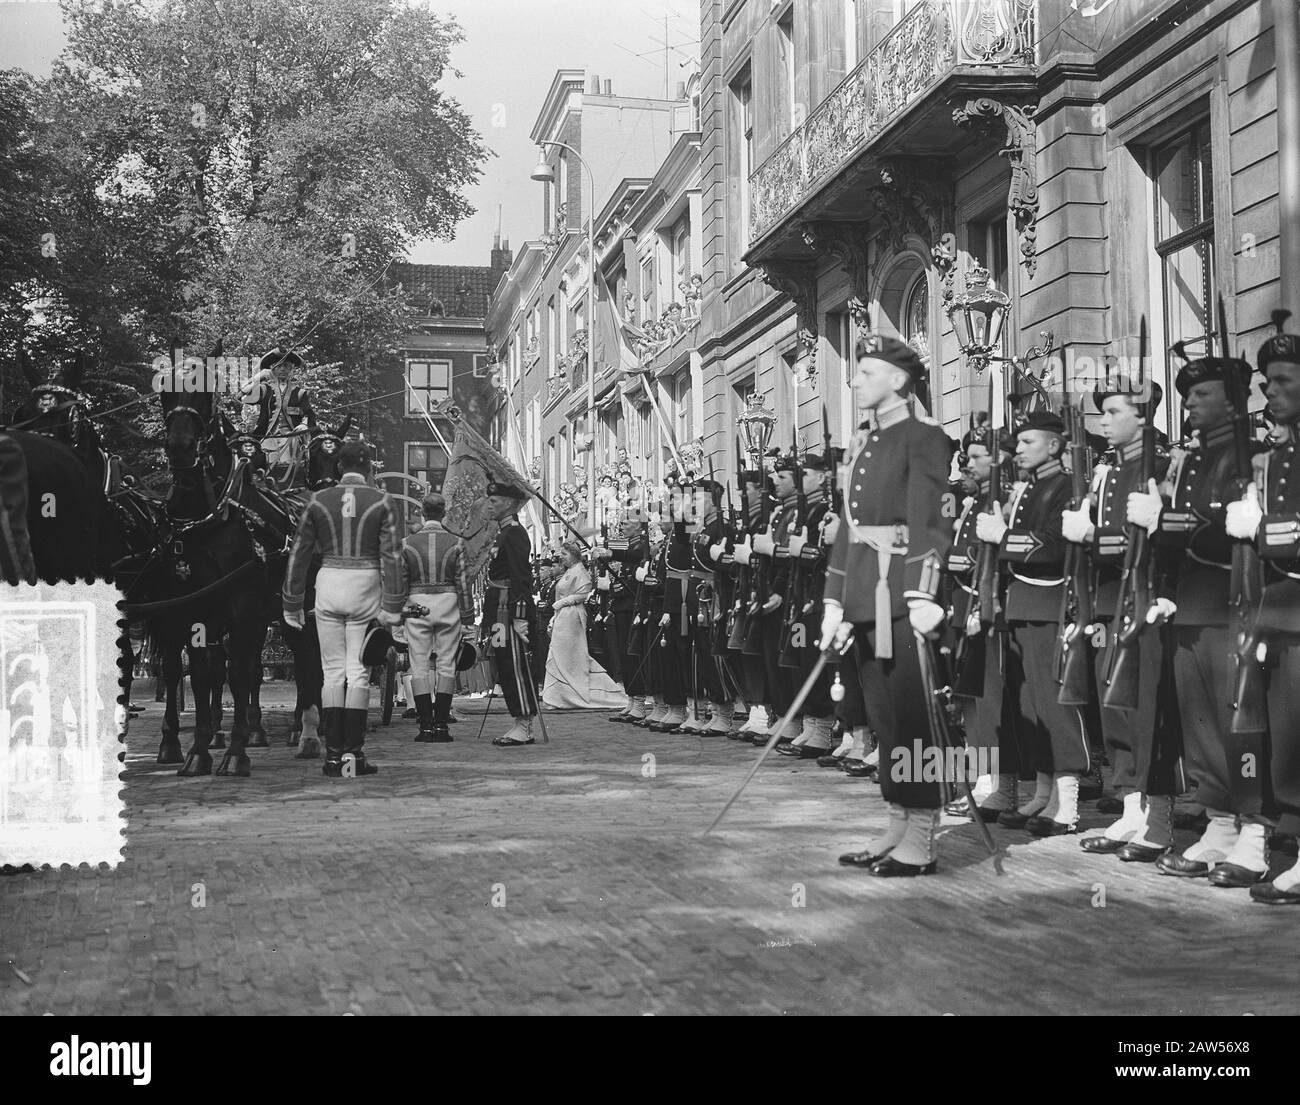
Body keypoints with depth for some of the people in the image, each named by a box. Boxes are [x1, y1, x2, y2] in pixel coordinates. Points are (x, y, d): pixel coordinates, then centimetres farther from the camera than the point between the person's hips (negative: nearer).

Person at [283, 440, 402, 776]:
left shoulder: (319, 501, 5)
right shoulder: (381, 502, 0)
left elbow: (298, 554, 7)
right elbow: (390, 557, -6)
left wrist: (292, 605, 13)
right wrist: (392, 606, -4)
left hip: (329, 585, 1)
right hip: (366, 587, -1)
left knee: (333, 671, 6)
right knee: (358, 671, 2)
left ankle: (333, 755, 5)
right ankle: (353, 753, 1)